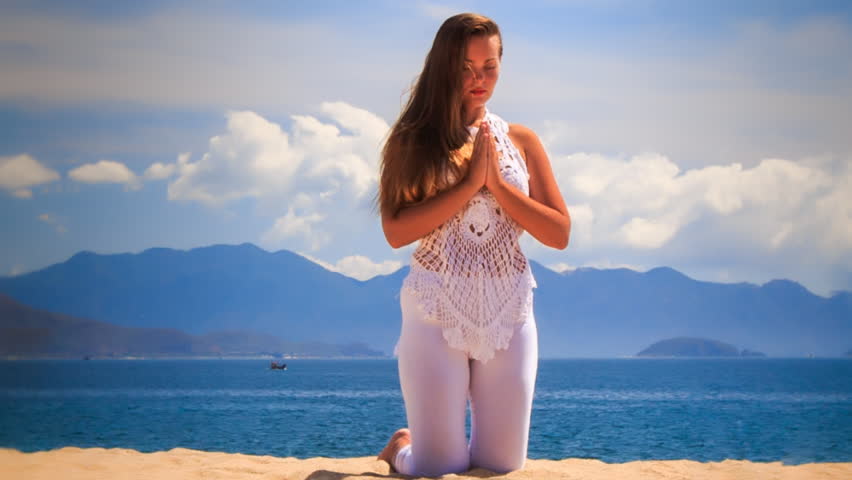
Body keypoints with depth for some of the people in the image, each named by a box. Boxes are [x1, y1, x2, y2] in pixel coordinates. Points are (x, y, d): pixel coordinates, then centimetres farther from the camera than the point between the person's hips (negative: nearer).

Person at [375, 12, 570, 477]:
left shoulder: (521, 140, 7)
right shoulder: (412, 140, -1)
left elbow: (560, 234, 1)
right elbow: (396, 231, -12)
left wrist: (498, 185, -10)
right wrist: (469, 184, -16)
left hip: (509, 316, 3)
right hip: (436, 315, -3)